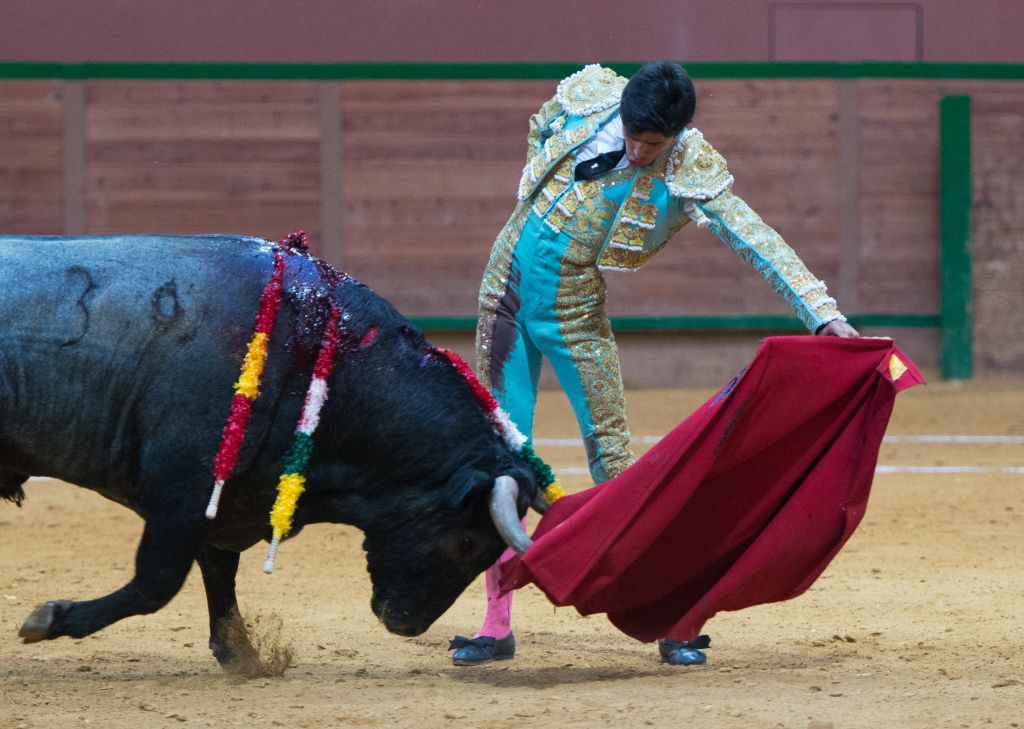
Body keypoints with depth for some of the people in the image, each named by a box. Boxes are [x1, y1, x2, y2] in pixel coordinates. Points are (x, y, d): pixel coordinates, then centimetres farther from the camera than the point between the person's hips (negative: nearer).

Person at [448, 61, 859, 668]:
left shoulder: (691, 174, -17)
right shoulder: (587, 97, -8)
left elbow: (760, 244, -26)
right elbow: (541, 127, 15)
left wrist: (824, 314, -36)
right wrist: (541, 202, 7)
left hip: (575, 311, -3)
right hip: (508, 284, 3)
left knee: (612, 458, -7)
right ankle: (497, 626, 9)